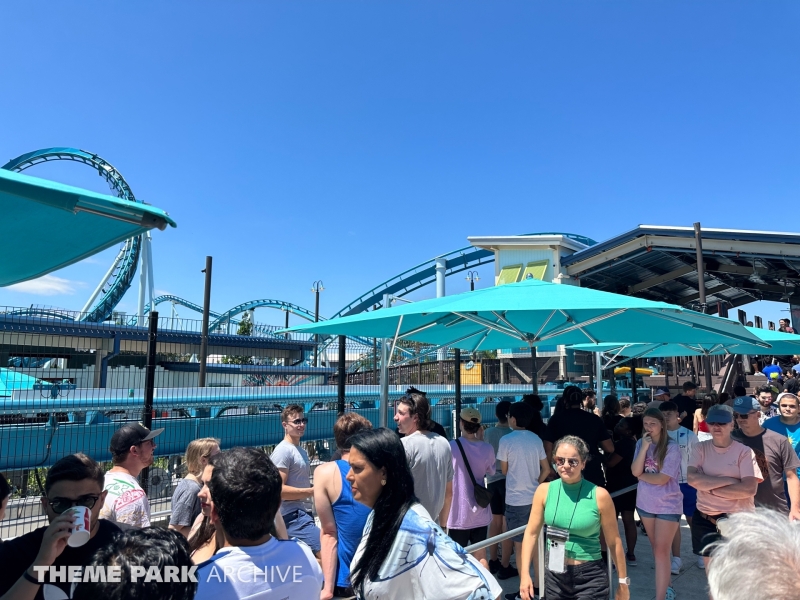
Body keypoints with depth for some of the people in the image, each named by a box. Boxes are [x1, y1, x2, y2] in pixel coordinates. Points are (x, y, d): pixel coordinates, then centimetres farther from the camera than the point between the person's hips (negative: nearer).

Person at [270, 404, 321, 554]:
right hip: (294, 516, -10)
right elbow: (279, 489, -20)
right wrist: (313, 491, -19)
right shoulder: (283, 450, -13)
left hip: (303, 514, 10)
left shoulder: (302, 451, 17)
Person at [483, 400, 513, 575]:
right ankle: (505, 566, 7)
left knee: (496, 520, 17)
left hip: (491, 480, 6)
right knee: (507, 522, 2)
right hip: (507, 479, -5)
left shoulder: (487, 433, 2)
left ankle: (493, 561, 24)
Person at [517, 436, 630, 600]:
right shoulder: (544, 491, -5)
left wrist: (623, 582, 5)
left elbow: (613, 542, -2)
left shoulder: (599, 495, -12)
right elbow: (531, 533, 0)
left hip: (590, 578, -3)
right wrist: (525, 574, -5)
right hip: (554, 576, 3)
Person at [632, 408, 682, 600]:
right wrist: (644, 447, -18)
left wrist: (641, 476, -8)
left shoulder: (671, 447, -16)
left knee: (662, 551, -4)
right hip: (645, 503, 5)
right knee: (656, 548, 18)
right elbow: (635, 471, -11)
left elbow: (662, 479, -21)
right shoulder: (641, 443, 0)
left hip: (668, 505, -5)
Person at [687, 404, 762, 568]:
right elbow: (692, 478, -13)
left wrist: (710, 488, -15)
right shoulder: (701, 448, 0)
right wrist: (728, 480, -17)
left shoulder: (744, 451, -8)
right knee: (711, 568, 17)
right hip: (704, 519, 3)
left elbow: (749, 489, -19)